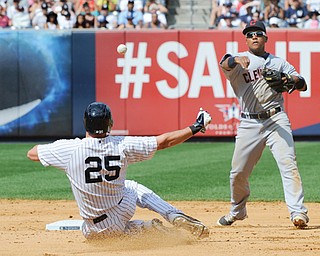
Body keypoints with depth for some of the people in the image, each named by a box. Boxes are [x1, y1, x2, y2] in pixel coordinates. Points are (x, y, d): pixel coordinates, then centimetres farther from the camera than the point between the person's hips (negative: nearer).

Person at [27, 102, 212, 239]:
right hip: (122, 212, 2)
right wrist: (195, 128, 5)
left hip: (96, 230, -2)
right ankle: (177, 217, 17)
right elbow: (164, 141, -7)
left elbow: (32, 153, -6)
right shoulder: (122, 146, -15)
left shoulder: (70, 148, -21)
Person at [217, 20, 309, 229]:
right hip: (249, 123, 0)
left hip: (276, 119, 0)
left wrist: (290, 81, -17)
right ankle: (238, 211, 28)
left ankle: (298, 212, -20)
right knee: (238, 172, 4)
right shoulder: (240, 60, 7)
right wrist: (237, 60, -41)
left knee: (288, 163, -16)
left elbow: (302, 84, 6)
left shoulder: (278, 62, 13)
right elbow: (225, 63, -17)